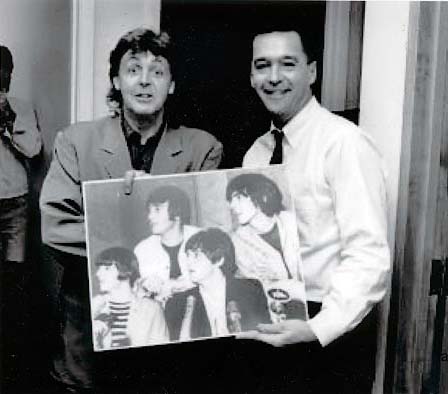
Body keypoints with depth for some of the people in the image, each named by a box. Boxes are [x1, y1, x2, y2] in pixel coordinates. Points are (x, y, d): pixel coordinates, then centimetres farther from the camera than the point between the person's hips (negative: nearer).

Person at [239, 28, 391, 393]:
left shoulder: (344, 142, -15)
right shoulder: (257, 151, 7)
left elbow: (369, 256, -20)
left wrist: (317, 328, -30)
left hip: (331, 332, -6)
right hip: (268, 324, 6)